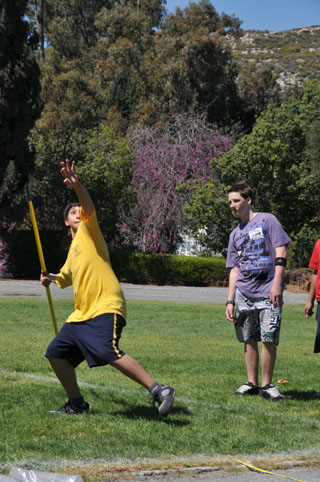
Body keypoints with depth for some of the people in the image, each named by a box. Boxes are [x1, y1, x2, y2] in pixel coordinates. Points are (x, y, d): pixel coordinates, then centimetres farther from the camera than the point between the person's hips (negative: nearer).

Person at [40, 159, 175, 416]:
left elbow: (89, 207, -19)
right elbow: (65, 277, 46)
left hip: (105, 310, -9)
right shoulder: (73, 249, 25)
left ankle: (159, 391, -30)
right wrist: (50, 278, 29)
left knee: (109, 353, -28)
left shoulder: (89, 231, 4)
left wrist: (77, 186, -35)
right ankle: (77, 404, 22)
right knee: (56, 353, 9)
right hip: (82, 313, 9)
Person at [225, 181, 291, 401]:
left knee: (269, 339, -8)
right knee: (249, 340, 6)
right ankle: (252, 383, 14)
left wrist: (277, 284, -14)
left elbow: (281, 253, -5)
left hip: (267, 292, -5)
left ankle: (266, 385, 1)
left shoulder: (267, 220, 1)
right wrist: (230, 301, 9)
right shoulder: (236, 234, 17)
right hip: (244, 293, 5)